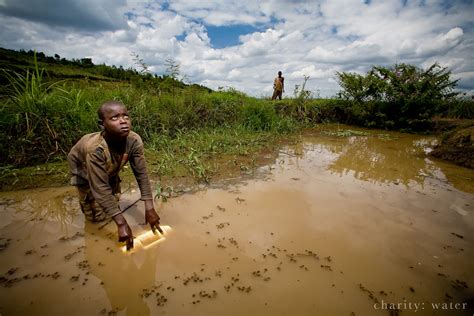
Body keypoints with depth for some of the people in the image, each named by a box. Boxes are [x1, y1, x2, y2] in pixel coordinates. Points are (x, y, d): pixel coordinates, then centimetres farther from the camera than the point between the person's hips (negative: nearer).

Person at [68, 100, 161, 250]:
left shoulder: (134, 140, -35)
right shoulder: (95, 149, -46)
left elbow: (141, 174, -28)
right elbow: (101, 190, -42)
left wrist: (150, 208, -32)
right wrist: (121, 223, -43)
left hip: (109, 168, 4)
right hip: (82, 166, -3)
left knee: (114, 202, 12)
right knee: (98, 216, 2)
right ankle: (85, 198, 30)